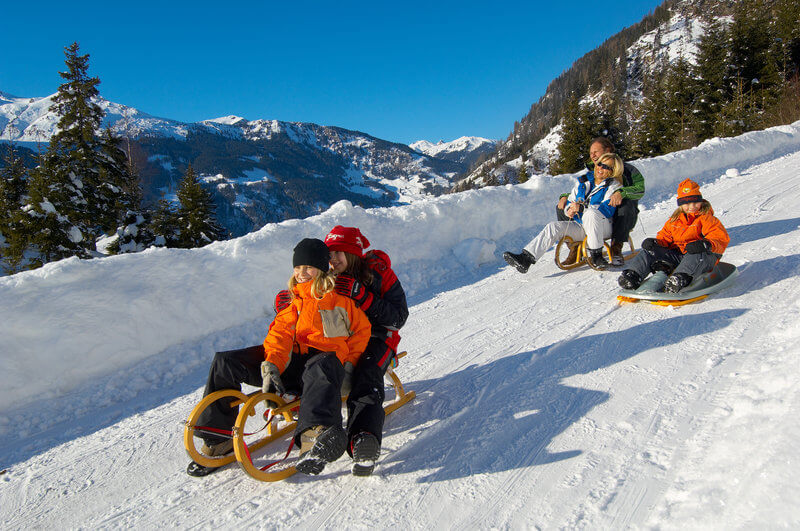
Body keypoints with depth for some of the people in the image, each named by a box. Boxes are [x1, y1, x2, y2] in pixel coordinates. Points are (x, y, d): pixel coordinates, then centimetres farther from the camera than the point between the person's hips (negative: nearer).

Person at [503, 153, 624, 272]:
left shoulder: (613, 185, -1)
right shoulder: (583, 181, 15)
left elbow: (607, 209, -17)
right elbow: (570, 201, 16)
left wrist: (581, 207, -28)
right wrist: (569, 209, -10)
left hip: (603, 227, -5)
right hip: (581, 226, 5)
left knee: (590, 213, -37)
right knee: (553, 227, -18)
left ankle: (596, 256, -31)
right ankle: (526, 259, -31)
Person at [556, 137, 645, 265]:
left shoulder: (626, 169, -2)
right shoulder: (591, 173, 16)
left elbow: (640, 189, -17)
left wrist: (622, 193, -37)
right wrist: (565, 196, -3)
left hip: (619, 218, -4)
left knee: (626, 203, -39)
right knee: (562, 208, -7)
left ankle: (616, 249, -30)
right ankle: (574, 248, -12)